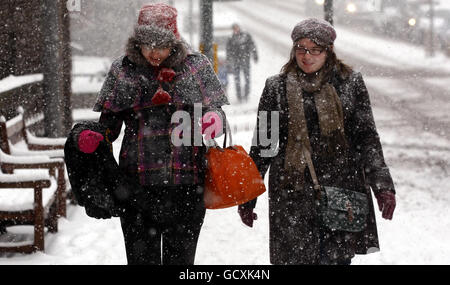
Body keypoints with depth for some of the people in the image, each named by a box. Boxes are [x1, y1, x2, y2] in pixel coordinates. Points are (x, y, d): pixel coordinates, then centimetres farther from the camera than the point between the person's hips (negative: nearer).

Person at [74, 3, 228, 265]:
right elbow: (110, 122, 9)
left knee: (180, 256, 8)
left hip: (186, 184, 0)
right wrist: (95, 138, -13)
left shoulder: (197, 66, 2)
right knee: (141, 256, 5)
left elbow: (215, 109, 7)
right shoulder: (123, 70, 4)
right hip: (137, 184, 1)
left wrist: (214, 120, -17)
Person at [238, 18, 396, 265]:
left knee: (336, 257, -3)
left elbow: (367, 138, 5)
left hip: (341, 189, 0)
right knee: (295, 258, -3)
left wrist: (382, 186, -6)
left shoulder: (350, 82, 7)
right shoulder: (277, 87, 8)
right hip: (293, 194, 0)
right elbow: (261, 145, 12)